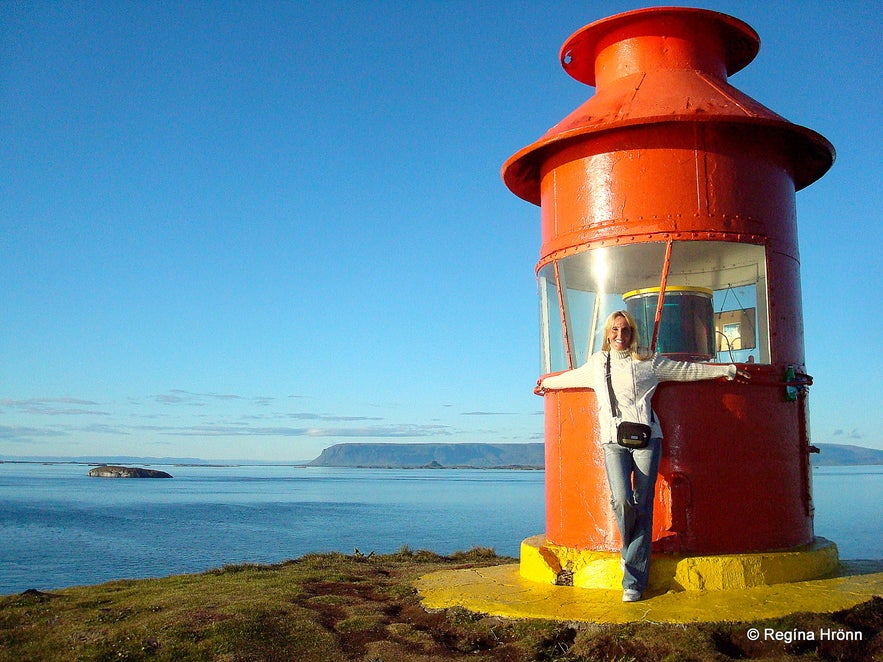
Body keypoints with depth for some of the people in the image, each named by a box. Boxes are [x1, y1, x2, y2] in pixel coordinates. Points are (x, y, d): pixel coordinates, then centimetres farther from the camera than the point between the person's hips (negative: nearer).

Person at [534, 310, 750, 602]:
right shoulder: (597, 363, 21)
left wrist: (727, 370, 23)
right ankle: (630, 548, 13)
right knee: (621, 500, -20)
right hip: (613, 441, 1)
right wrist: (547, 383, 53)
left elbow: (689, 369, 20)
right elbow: (572, 377, 39)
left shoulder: (648, 362, 13)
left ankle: (634, 582, 0)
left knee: (643, 508, -6)